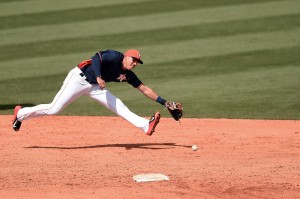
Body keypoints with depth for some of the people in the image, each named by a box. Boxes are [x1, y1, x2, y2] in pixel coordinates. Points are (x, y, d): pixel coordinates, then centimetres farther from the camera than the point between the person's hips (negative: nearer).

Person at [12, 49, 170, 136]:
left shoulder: (127, 75, 5)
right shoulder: (115, 56, -17)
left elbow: (144, 89, 9)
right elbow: (97, 57, -31)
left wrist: (163, 102, 6)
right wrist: (98, 77, -44)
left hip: (93, 87, 7)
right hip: (79, 78, -7)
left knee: (118, 106, -8)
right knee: (54, 109, -8)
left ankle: (145, 126, -20)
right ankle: (21, 114, 10)